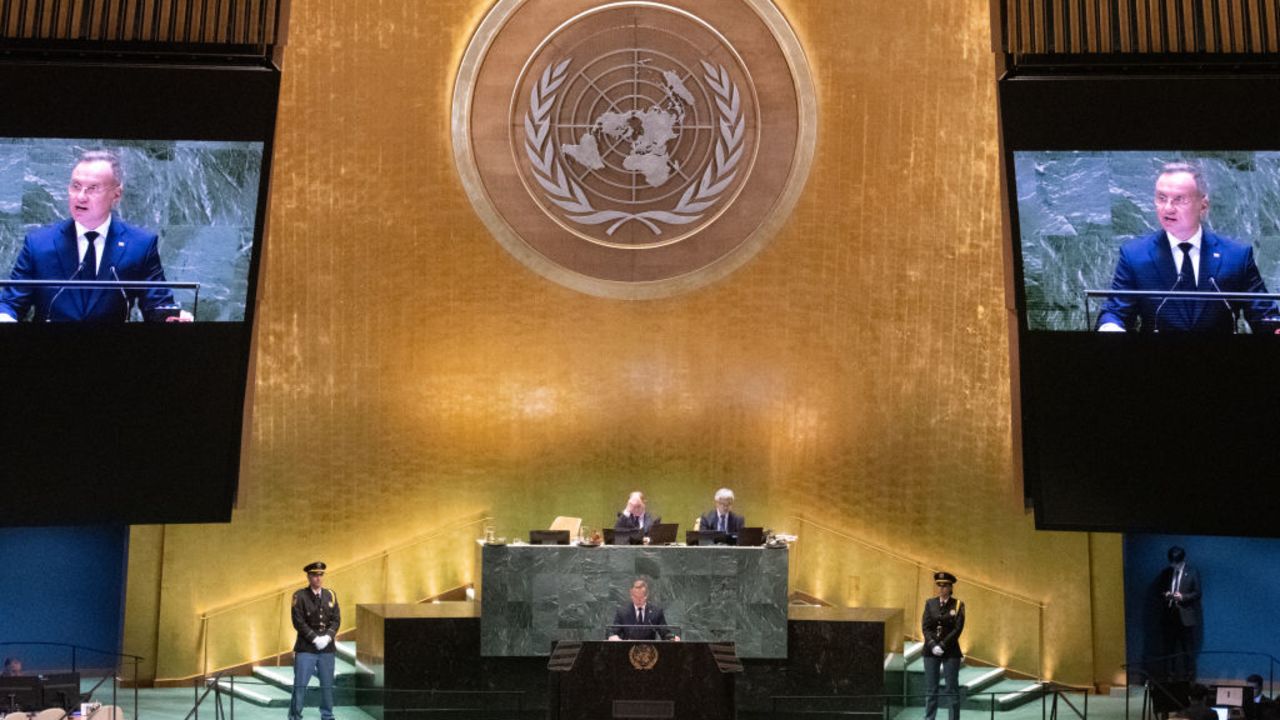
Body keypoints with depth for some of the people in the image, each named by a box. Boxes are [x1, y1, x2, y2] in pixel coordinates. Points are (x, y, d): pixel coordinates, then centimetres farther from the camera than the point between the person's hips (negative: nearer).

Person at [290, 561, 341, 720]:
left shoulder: (330, 595, 7)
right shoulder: (300, 596, -5)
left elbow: (336, 620, 5)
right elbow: (298, 622, -10)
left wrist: (327, 637, -10)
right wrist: (315, 639, -15)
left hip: (327, 648, 4)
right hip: (306, 648, -4)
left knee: (327, 684, 9)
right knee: (300, 685, -3)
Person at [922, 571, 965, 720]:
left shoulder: (958, 605, -1)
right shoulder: (930, 603, 6)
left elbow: (958, 629, -9)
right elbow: (925, 627, 0)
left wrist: (942, 646, -15)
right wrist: (933, 645, -13)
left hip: (950, 651, -2)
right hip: (931, 651, 2)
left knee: (952, 688, 2)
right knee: (930, 688, 5)